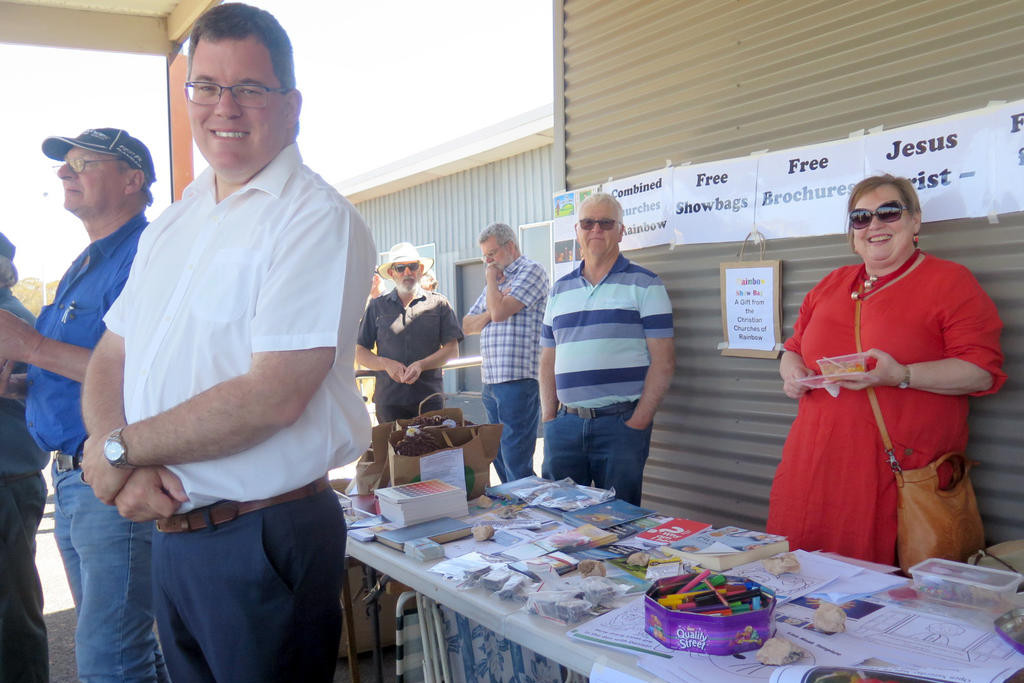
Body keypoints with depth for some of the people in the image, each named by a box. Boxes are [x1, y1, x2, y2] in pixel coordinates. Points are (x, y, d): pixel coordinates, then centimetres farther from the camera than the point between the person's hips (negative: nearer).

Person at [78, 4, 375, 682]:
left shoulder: (318, 218, -14)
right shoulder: (171, 225, 11)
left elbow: (274, 396, -22)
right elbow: (110, 360, 9)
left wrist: (120, 447, -11)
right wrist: (129, 470, -10)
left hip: (268, 540, -7)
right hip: (168, 531, 7)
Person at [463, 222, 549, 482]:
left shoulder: (531, 270, -4)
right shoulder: (495, 282, 22)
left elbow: (499, 312, -17)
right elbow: (467, 325, 18)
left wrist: (492, 278, 0)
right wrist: (489, 313, -1)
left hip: (517, 382, -9)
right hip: (490, 382, 9)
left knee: (517, 464, -8)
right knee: (500, 460, 13)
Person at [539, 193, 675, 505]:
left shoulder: (644, 284, 0)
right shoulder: (559, 290, 14)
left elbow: (663, 360, -5)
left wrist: (639, 421, -12)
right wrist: (549, 417, 6)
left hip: (620, 422, -4)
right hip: (565, 423, 4)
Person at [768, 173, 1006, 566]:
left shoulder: (950, 281, 0)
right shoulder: (830, 285, 17)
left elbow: (982, 371, -8)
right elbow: (794, 349, 27)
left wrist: (902, 376, -21)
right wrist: (793, 372, 4)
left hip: (902, 470, -4)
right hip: (815, 467, 5)